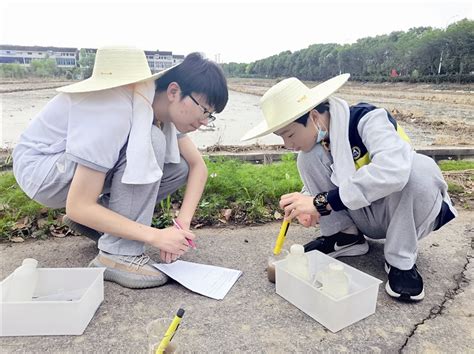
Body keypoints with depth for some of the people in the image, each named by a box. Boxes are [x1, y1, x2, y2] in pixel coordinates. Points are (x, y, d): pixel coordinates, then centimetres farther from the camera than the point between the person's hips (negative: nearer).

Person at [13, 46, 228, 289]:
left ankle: (92, 220, 4)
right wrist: (155, 236, -33)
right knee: (150, 143, -30)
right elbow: (77, 207, -32)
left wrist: (183, 223, -18)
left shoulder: (164, 105, -10)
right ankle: (118, 255, -22)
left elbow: (198, 166, -4)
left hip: (76, 166, 8)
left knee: (180, 168, -8)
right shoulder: (117, 113, -34)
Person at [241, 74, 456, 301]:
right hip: (365, 216, 4)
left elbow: (393, 169, -46)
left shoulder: (367, 118, -28)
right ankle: (345, 236, -2)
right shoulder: (315, 136, -9)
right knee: (308, 157, -16)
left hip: (411, 212, -4)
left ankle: (401, 261, -18)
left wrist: (322, 202, -45)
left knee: (419, 166, -37)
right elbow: (314, 181, 1)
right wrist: (306, 205, -23)